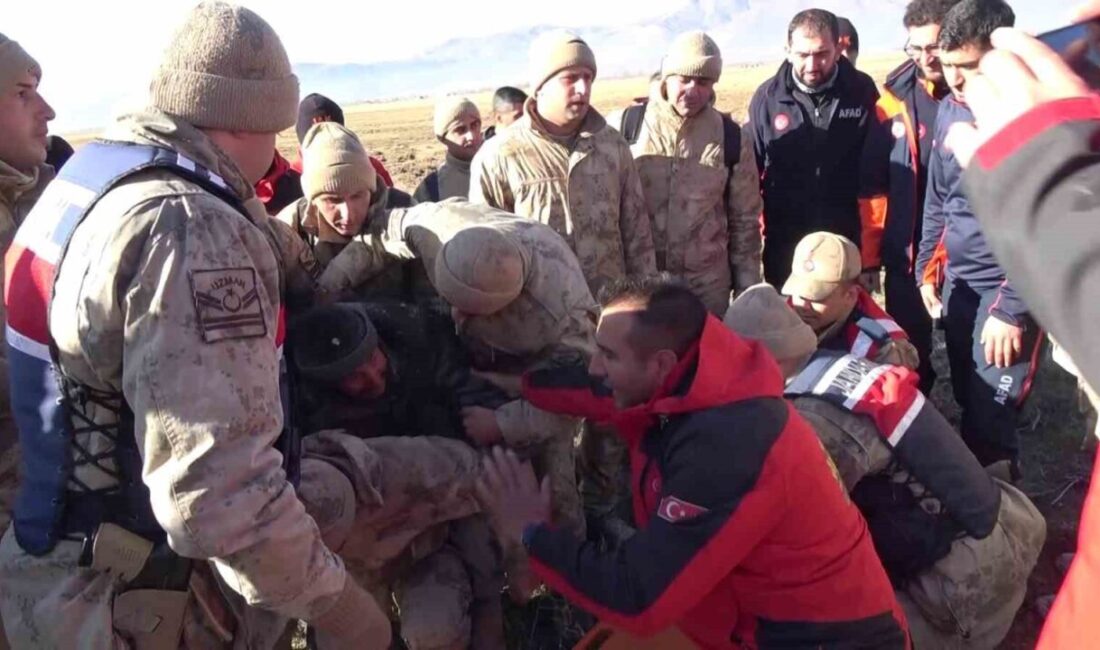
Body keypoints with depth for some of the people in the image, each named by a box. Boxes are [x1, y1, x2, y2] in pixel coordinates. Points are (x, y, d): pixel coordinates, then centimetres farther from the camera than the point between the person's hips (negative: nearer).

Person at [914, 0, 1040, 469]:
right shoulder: (949, 109, 5)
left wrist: (1012, 308, -19)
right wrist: (926, 269, 12)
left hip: (1010, 286, -6)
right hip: (958, 281, 6)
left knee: (990, 423, -2)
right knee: (968, 406, 17)